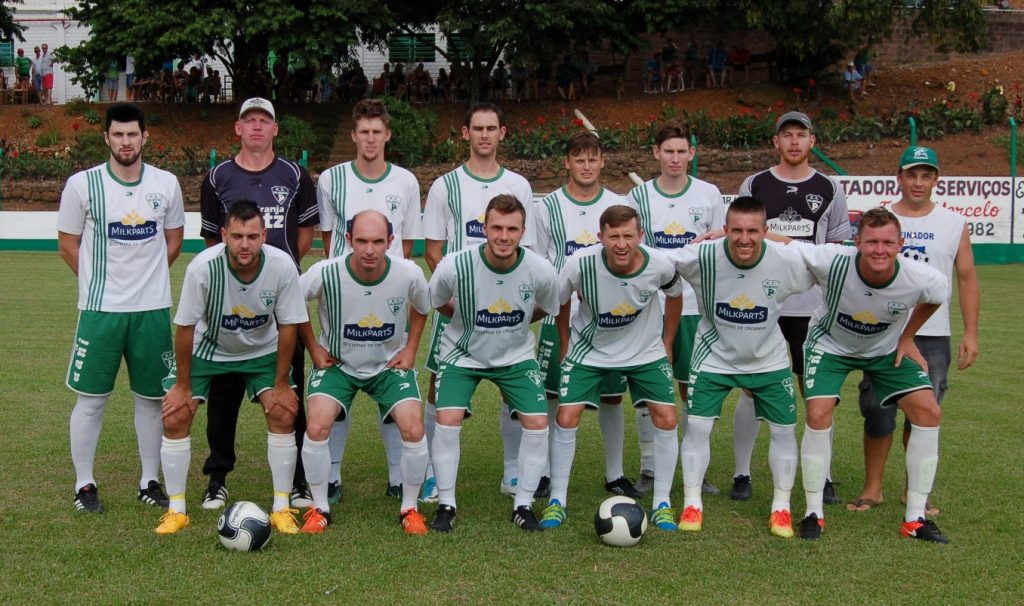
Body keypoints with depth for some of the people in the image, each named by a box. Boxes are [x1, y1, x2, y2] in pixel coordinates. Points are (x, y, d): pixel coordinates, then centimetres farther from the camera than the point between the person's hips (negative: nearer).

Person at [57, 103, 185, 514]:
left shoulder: (166, 184, 3)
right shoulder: (82, 184, -5)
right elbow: (68, 245, 3)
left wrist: (147, 277, 9)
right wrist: (101, 281, 4)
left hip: (153, 308, 2)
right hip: (100, 309, -2)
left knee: (151, 397, 8)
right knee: (91, 398, 2)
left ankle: (150, 481, 20)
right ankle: (84, 484, 15)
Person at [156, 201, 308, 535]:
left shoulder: (282, 266, -27)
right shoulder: (203, 267, -31)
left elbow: (288, 326, -15)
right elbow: (185, 326, -19)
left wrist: (281, 385, -12)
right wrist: (182, 385, -12)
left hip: (261, 350, 1)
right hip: (207, 348, -1)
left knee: (284, 414, -13)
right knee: (174, 417, -10)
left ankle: (281, 508, 1)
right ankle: (176, 510, 5)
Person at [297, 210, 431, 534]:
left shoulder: (409, 274, -19)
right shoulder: (325, 274, -24)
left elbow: (421, 308, 6)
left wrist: (410, 349, -1)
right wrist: (314, 348, -3)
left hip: (390, 363, 1)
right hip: (337, 362, -1)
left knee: (413, 429, -16)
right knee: (316, 426, -20)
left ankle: (409, 508, 6)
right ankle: (320, 508, 2)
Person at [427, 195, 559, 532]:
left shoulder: (541, 271, -21)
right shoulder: (454, 267, -26)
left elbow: (546, 308, 3)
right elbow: (435, 303, -2)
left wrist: (512, 323, 3)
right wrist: (468, 321, -1)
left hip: (517, 356, 2)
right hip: (462, 354, -1)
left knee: (537, 424, -9)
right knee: (447, 420, -17)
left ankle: (523, 505, 10)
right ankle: (446, 505, 2)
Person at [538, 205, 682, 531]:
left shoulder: (660, 266, -24)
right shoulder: (580, 265, -29)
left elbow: (674, 296, 1)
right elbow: (559, 301, -6)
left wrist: (667, 342, 6)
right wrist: (565, 343, 2)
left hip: (646, 351, 1)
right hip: (589, 351, -1)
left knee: (666, 419, -7)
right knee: (566, 419, -9)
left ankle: (662, 505, 9)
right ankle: (557, 502, 8)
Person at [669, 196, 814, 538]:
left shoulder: (788, 262, -24)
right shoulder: (701, 258, -27)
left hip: (769, 359, 1)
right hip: (714, 356, -1)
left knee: (785, 429, 4)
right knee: (696, 425, -5)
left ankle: (781, 508, 21)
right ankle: (692, 505, 11)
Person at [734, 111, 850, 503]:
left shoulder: (829, 189, 8)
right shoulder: (754, 186, 5)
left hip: (813, 308, 1)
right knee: (752, 390, 1)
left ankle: (822, 477, 14)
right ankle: (741, 474, 12)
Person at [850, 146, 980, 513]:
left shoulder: (954, 225, 6)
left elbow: (967, 279, 7)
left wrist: (971, 333, 0)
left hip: (933, 337, 1)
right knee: (878, 412, 0)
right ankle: (872, 488, 12)